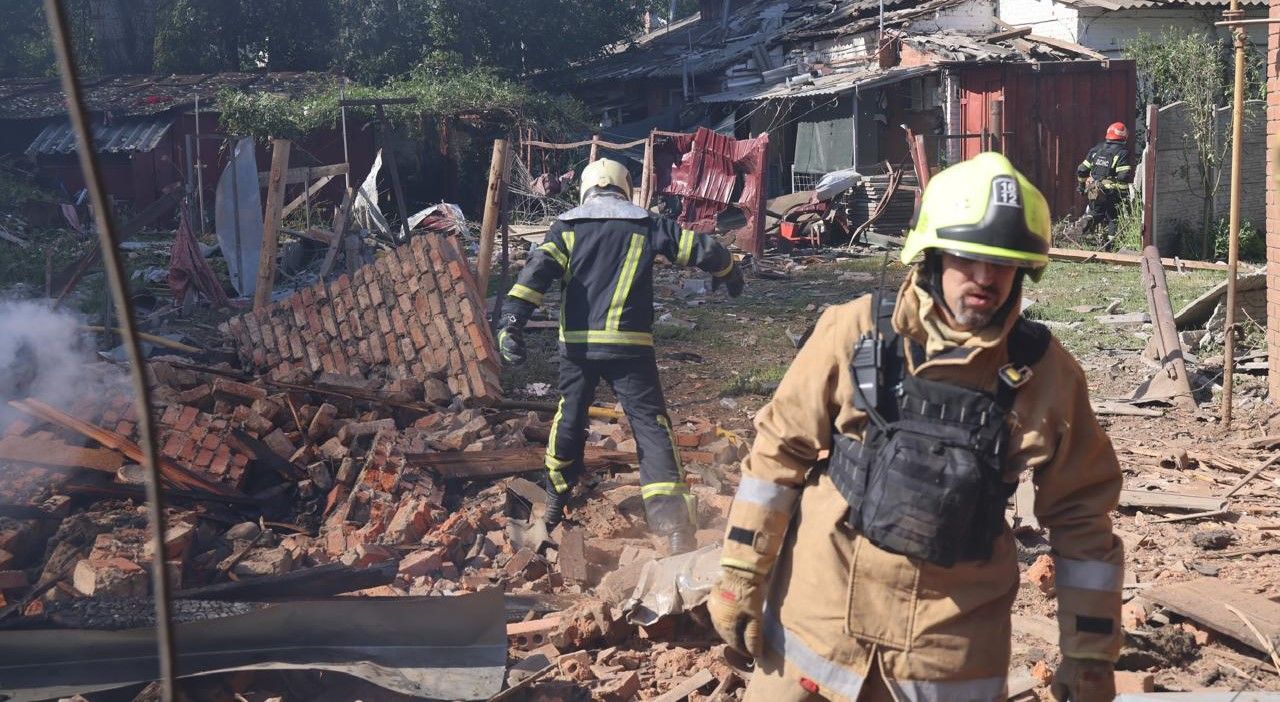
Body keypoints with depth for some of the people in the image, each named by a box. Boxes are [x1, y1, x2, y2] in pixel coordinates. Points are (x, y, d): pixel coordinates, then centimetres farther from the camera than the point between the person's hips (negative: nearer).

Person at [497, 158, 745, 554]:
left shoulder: (567, 228, 9)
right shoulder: (647, 225, 7)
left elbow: (538, 271, -6)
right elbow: (704, 250, 8)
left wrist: (511, 321, -13)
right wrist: (729, 273, 29)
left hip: (577, 343, 2)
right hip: (628, 344, -2)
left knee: (569, 419, 22)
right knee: (650, 425, -2)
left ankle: (555, 504, 39)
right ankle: (670, 518, -18)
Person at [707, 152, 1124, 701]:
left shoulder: (1045, 373, -6)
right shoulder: (855, 332, -8)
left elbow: (1082, 513, 1)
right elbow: (780, 449, -1)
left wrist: (1090, 652, 2)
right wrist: (740, 577, 0)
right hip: (821, 615, 0)